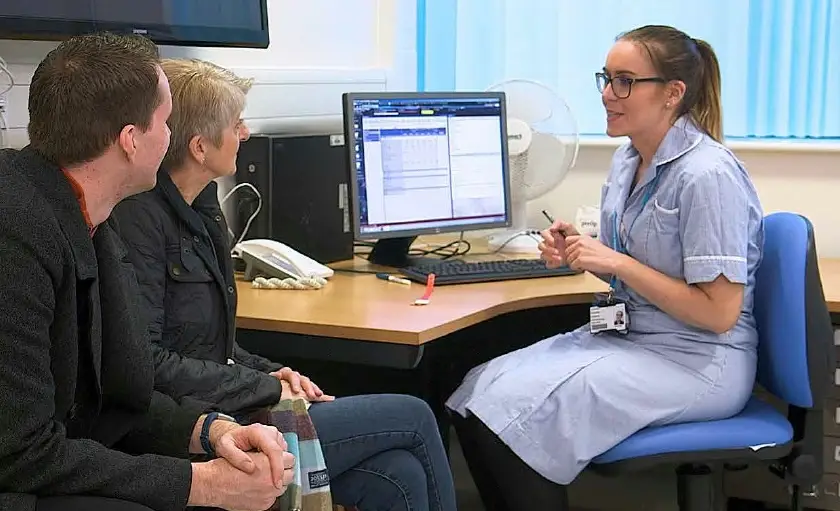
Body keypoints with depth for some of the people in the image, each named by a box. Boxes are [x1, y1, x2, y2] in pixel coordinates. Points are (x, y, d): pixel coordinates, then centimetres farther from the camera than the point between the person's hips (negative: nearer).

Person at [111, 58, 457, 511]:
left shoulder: (199, 208, 12)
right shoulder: (140, 219, -19)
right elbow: (148, 364, -23)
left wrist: (268, 373, 3)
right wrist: (266, 388, -15)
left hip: (227, 411, 9)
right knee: (413, 417, -5)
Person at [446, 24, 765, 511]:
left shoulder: (707, 174, -19)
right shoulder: (627, 160, 6)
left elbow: (719, 313, -19)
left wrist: (616, 262, -20)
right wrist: (579, 254, -2)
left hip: (698, 363, -8)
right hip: (629, 336, 9)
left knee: (511, 411, -21)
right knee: (477, 393, -7)